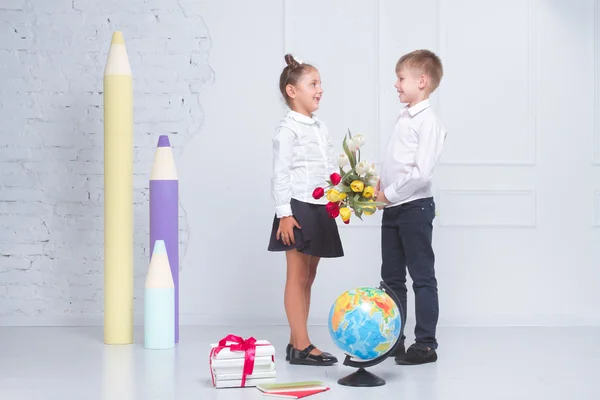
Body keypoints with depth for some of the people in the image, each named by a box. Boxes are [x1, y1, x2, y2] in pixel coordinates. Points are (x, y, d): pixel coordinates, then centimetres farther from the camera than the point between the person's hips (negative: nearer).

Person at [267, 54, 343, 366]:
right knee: (298, 277, -4)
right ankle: (302, 346, -2)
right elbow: (280, 174, -13)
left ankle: (296, 343, 17)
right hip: (298, 208, -8)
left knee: (308, 277, 11)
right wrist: (284, 213, -18)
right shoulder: (288, 128, -9)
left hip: (320, 210, 8)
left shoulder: (320, 128, 16)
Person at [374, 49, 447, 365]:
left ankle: (426, 345, 6)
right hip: (393, 208, 9)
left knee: (422, 277, -1)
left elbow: (421, 172, -22)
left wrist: (390, 194, -15)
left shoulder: (427, 121, -14)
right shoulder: (404, 117, 13)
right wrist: (382, 184, 6)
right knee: (391, 277, 13)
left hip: (415, 207, -9)